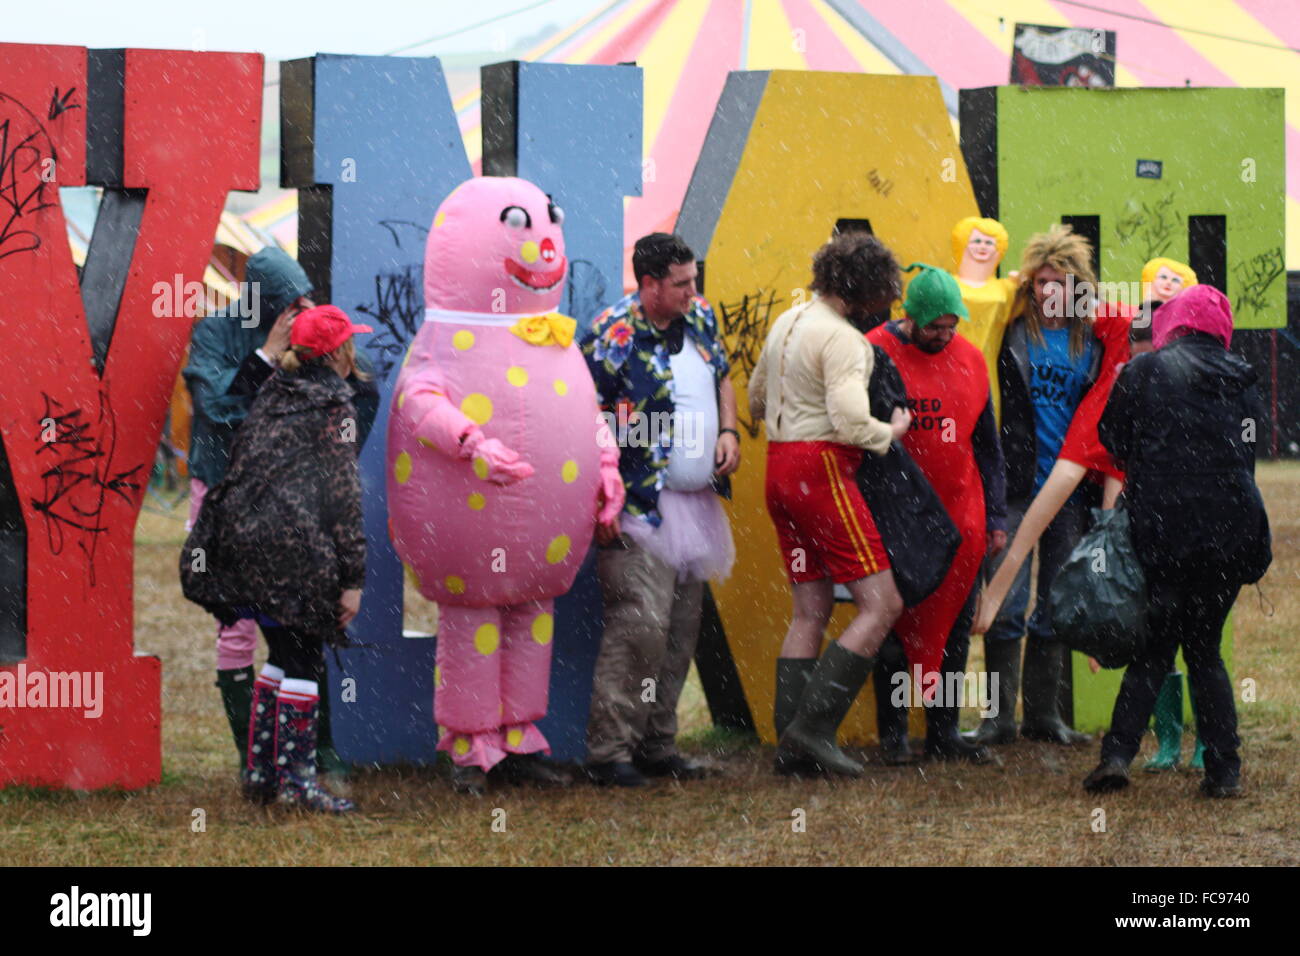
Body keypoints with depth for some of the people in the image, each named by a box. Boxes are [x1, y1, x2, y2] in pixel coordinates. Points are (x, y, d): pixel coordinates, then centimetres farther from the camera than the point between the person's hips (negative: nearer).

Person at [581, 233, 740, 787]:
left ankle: (657, 745, 18)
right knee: (641, 623, -15)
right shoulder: (613, 337, -15)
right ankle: (607, 752, -11)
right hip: (641, 508, -8)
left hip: (697, 502, 8)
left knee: (683, 627, 10)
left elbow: (722, 377, 24)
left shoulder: (699, 319, 8)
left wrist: (728, 432, 6)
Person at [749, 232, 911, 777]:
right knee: (881, 604, -7)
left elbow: (756, 399, 26)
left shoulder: (786, 323, 16)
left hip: (780, 469, 10)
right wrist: (892, 431, -4)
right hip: (821, 470, -10)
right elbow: (850, 422, -22)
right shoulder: (842, 339, -14)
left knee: (811, 610, 12)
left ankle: (791, 744, 9)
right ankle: (813, 727, -14)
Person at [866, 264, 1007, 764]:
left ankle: (943, 731, 14)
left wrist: (996, 516, 12)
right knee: (898, 624, -1)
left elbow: (987, 445, 16)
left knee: (954, 628, 6)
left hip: (961, 519, 4)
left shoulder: (970, 360, 8)